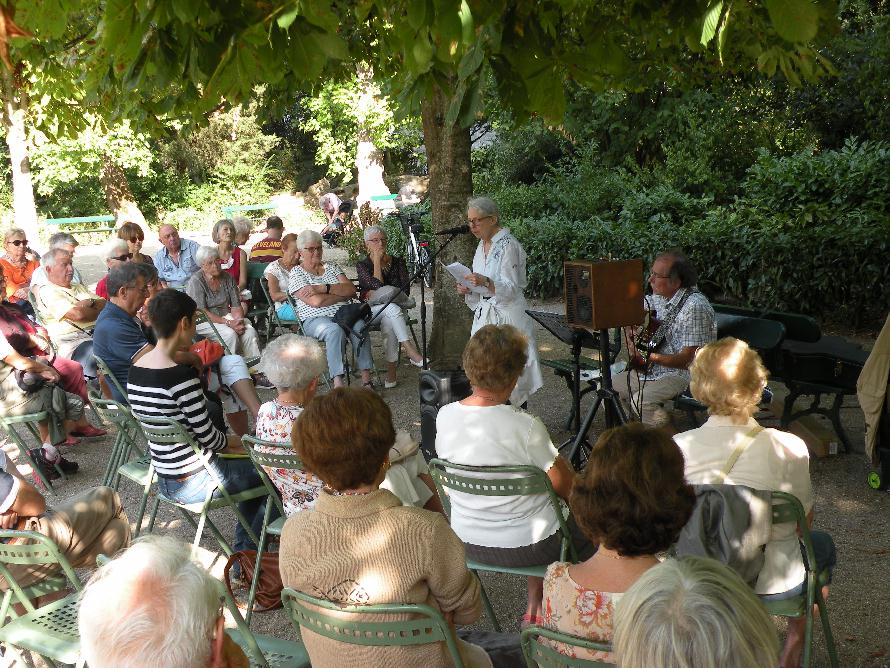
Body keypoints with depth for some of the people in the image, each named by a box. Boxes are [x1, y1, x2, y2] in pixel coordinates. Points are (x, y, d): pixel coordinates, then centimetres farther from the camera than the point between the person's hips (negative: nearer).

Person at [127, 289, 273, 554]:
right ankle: (247, 555, 18)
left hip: (165, 479, 9)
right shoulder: (181, 375, -25)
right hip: (194, 483, -9)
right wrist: (234, 441, 4)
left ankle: (243, 547, 30)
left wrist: (226, 441, 11)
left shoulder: (136, 369, 1)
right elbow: (208, 436, -18)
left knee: (250, 466, 26)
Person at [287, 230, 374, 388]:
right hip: (314, 319, -4)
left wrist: (323, 288, -9)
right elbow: (316, 302, -10)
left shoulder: (331, 267, 21)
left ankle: (366, 378, -30)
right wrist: (342, 294, 1)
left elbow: (351, 290, 4)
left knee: (359, 326, -29)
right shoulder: (296, 273, 5)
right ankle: (338, 383, -40)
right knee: (335, 330, -37)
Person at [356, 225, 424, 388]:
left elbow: (406, 287, 2)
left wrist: (376, 295, -8)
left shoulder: (397, 262, 15)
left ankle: (391, 372, -38)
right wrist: (377, 261, -3)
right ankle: (411, 352, -39)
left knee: (388, 321, -36)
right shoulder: (362, 265, 8)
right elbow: (377, 285, -10)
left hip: (391, 309, 1)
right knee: (392, 309, -35)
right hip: (371, 311, -1)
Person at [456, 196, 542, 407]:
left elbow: (511, 288, -17)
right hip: (485, 315, 8)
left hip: (507, 317, -8)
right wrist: (468, 289, 2)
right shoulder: (482, 245, 14)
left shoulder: (508, 245, -12)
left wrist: (486, 282, -33)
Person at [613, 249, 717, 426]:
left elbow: (688, 359, -24)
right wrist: (633, 333, 4)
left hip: (685, 373, -9)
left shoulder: (695, 307, -23)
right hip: (656, 367, 9)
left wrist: (650, 357, -31)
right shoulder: (661, 296, 3)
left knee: (641, 401, -29)